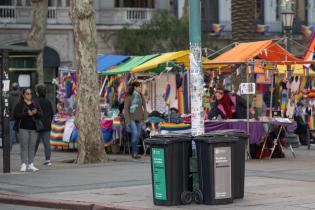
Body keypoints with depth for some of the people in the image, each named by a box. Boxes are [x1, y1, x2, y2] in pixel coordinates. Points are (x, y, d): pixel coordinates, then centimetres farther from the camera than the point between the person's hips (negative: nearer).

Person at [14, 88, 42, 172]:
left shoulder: (35, 104, 14)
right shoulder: (19, 105, 2)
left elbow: (40, 115, 9)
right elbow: (16, 115, -8)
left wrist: (35, 113, -13)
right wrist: (27, 114, -17)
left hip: (33, 128, 4)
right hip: (23, 128, -4)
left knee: (32, 147, 3)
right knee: (24, 146, -6)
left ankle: (30, 164, 9)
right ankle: (24, 164, -4)